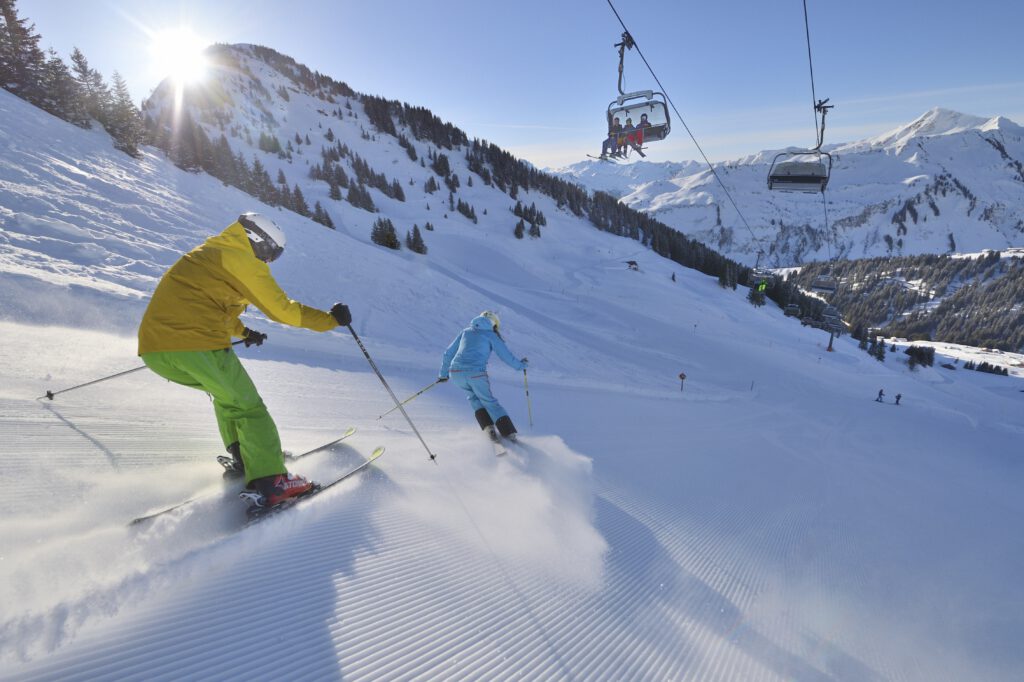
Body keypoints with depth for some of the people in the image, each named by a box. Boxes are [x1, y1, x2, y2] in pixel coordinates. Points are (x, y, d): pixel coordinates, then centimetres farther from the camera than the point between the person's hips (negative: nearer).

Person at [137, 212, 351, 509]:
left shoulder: (206, 253, 27)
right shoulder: (242, 259, -1)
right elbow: (282, 309, -4)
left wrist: (242, 332, 53)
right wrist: (331, 319, 4)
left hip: (152, 349, 9)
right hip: (199, 346, -9)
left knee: (226, 392, 27)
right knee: (247, 405, 1)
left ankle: (242, 459, 28)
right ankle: (270, 482, -3)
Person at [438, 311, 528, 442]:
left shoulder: (466, 331, 23)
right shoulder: (491, 335, 12)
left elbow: (449, 353, 24)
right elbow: (506, 355, 14)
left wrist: (443, 373, 34)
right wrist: (520, 365, 32)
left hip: (456, 373, 3)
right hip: (476, 374, -3)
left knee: (473, 397, 27)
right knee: (488, 401, 16)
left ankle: (488, 426, 12)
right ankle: (508, 432, 12)